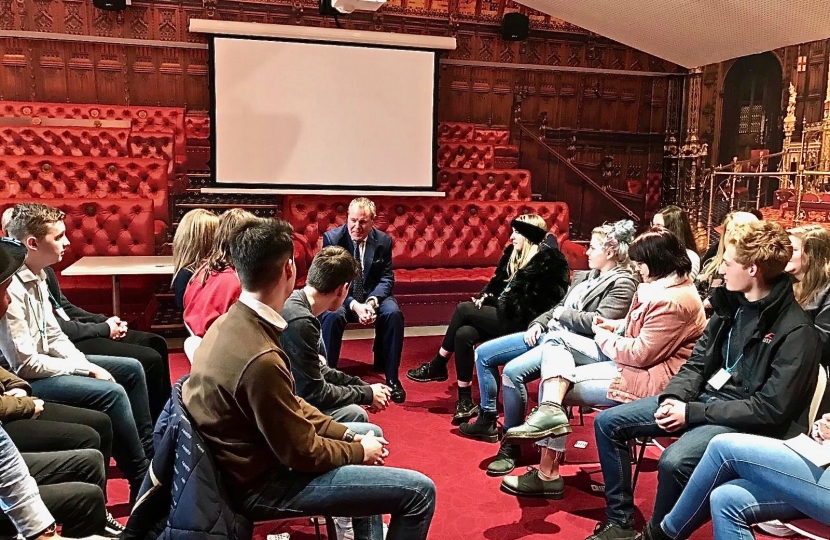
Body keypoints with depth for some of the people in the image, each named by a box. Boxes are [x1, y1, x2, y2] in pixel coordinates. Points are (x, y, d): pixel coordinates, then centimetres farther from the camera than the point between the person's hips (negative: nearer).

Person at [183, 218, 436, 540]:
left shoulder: (231, 323, -3)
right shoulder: (260, 358, -33)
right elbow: (302, 453, -22)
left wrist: (348, 434, 4)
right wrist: (359, 450, -5)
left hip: (256, 455, 10)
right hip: (261, 483, -9)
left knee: (369, 432, 25)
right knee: (419, 491, -10)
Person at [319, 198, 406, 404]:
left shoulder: (384, 240, -3)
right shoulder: (332, 238, -10)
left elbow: (387, 278, -2)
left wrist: (372, 301, -24)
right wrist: (353, 305, -28)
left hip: (373, 295, 2)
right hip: (341, 295, -2)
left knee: (394, 314, -27)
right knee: (331, 315, -34)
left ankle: (392, 377, -14)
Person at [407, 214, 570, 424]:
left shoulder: (548, 261, -10)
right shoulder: (514, 253, 15)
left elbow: (530, 304, -16)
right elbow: (498, 282, 20)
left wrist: (493, 301, -14)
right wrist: (485, 297, -1)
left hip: (521, 324, -7)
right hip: (505, 315, 7)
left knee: (463, 309, -18)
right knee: (463, 334, -21)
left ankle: (437, 367, -2)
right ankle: (465, 400, -16)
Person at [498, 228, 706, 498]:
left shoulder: (674, 301, -23)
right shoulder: (661, 284, 9)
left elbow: (641, 354, -24)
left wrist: (604, 339, -8)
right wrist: (616, 326, 6)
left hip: (649, 376, -11)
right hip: (629, 357, 11)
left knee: (561, 384, -11)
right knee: (556, 339, -1)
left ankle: (548, 475, -6)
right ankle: (550, 408, -23)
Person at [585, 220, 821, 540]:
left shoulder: (796, 332, -18)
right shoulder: (732, 304, 5)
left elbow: (772, 409, -21)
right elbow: (697, 363, 9)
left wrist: (692, 413, -21)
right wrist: (674, 397, -12)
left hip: (747, 421, -8)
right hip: (705, 396, 8)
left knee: (674, 462, -34)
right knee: (608, 423, -2)